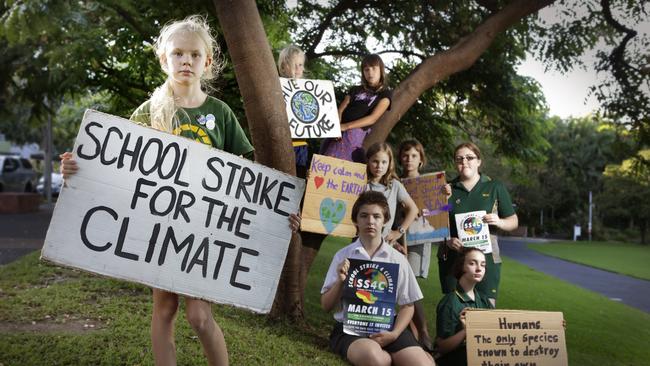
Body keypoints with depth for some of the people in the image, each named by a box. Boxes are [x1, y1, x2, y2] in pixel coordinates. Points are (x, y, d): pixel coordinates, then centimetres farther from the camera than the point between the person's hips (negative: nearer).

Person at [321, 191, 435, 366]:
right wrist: (340, 281, -14)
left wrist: (394, 334, -9)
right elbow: (326, 306, 5)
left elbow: (407, 305, 8)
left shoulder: (397, 259, 5)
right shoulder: (342, 256, 2)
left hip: (387, 325, 2)